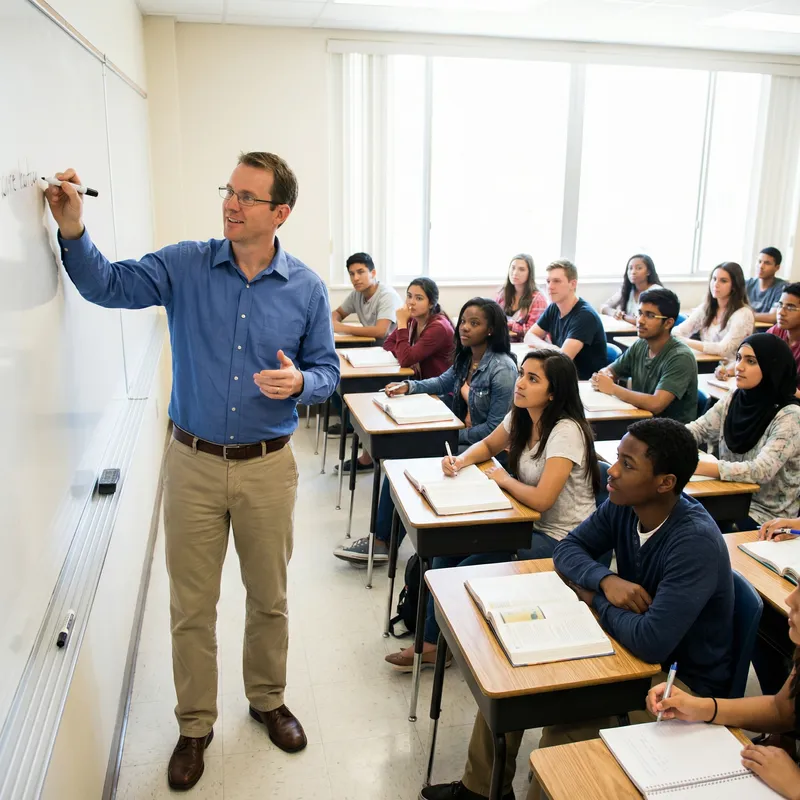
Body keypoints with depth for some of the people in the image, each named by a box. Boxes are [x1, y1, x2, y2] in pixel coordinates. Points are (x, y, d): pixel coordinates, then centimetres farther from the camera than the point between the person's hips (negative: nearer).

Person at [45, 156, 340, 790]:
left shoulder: (306, 287, -3)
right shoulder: (184, 266, -3)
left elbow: (328, 368, 2)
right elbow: (108, 285, -8)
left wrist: (298, 382, -20)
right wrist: (74, 232, -25)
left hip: (268, 465, 0)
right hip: (194, 461, 0)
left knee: (269, 598, 16)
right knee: (191, 606, 11)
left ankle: (268, 700, 42)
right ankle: (195, 725, 33)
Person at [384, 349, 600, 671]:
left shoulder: (566, 431, -25)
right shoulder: (520, 416, 0)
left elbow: (541, 500, -31)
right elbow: (487, 446, 18)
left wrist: (504, 479, -13)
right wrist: (461, 460, -4)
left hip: (560, 540, -8)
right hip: (530, 524, 8)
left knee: (465, 570, -14)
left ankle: (432, 643, 10)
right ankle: (431, 638, 7)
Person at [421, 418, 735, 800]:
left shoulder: (696, 542, -32)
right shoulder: (623, 504, -9)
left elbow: (652, 642, -37)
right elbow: (567, 549, 2)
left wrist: (595, 598, -17)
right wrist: (605, 580, -21)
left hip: (684, 680, -7)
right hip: (637, 648, 8)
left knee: (566, 723, -29)